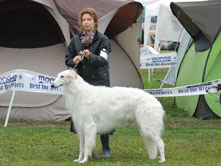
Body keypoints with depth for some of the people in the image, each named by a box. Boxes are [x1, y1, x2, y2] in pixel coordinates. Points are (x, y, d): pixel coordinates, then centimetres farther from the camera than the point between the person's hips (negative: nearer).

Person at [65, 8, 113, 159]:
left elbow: (103, 59, -11)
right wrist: (74, 61, -7)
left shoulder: (102, 39, 2)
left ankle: (106, 149, 1)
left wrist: (90, 55, -31)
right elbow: (68, 59, 16)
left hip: (99, 81, -4)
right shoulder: (76, 39, 13)